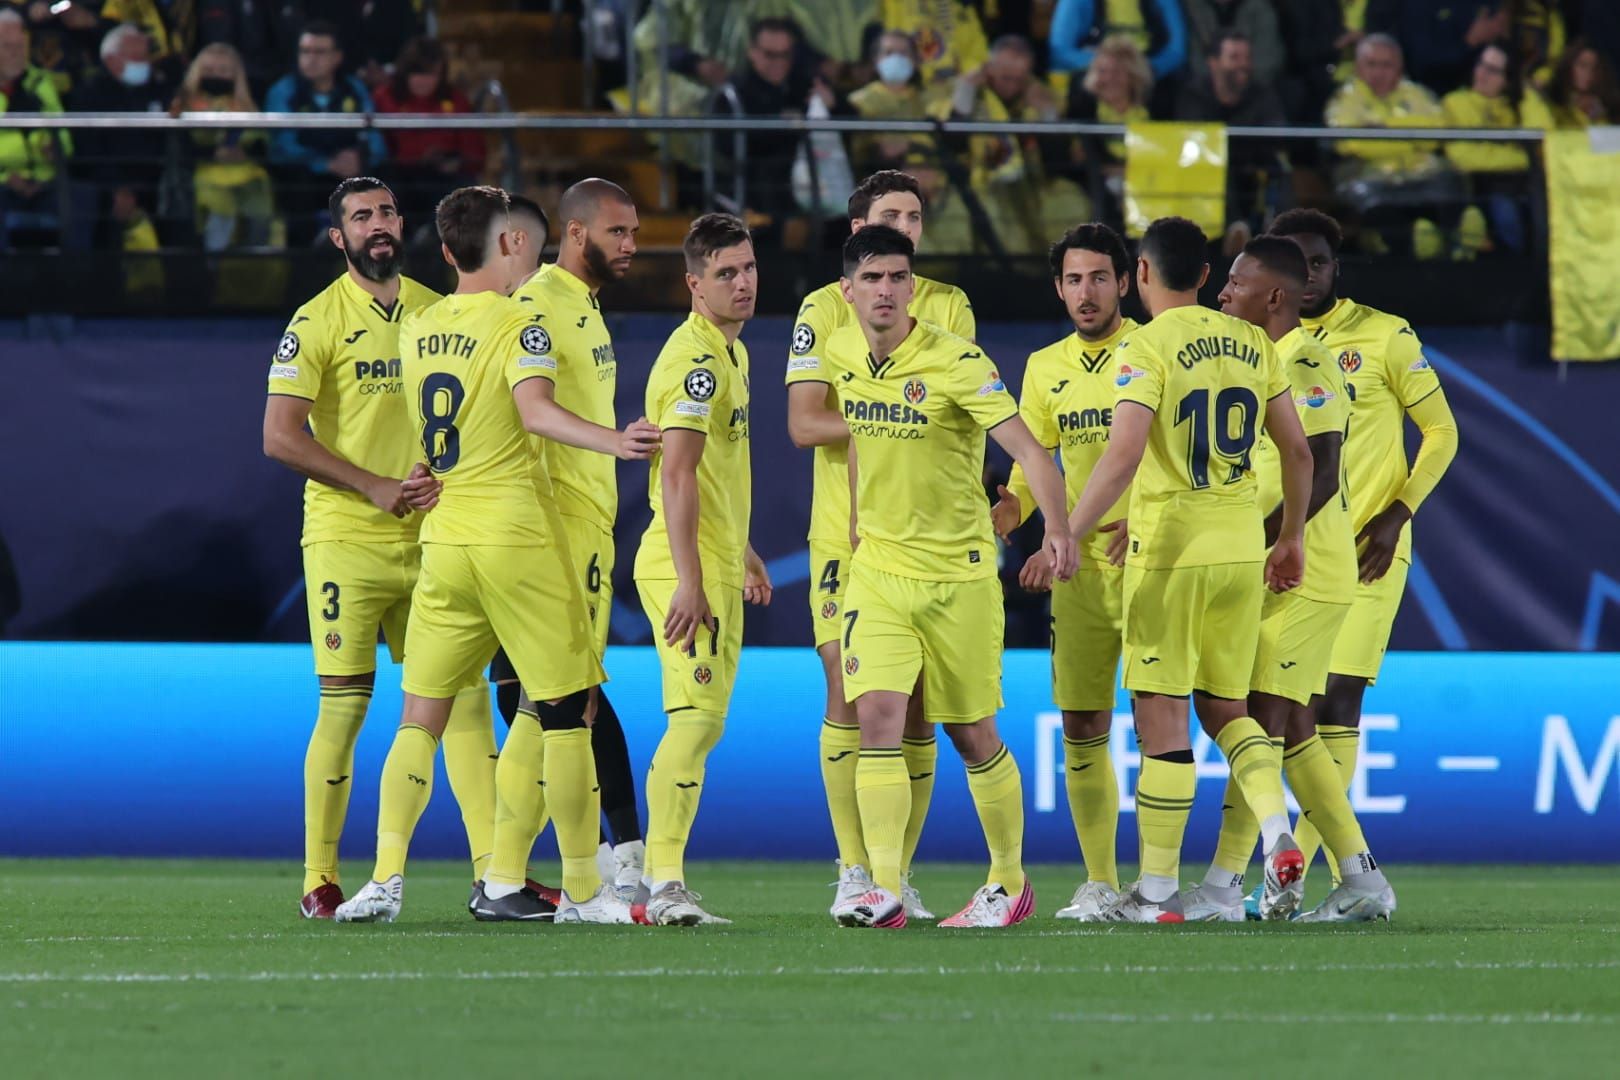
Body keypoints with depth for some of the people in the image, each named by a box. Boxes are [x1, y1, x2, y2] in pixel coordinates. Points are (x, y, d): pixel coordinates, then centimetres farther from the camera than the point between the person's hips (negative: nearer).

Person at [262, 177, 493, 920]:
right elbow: (280, 437, -10)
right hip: (346, 542, -5)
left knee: (463, 697, 0)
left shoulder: (437, 313, 11)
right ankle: (319, 879, 5)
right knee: (344, 706, -4)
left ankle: (493, 869, 1)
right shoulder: (318, 321, -5)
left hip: (431, 538, 5)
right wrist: (374, 487, -13)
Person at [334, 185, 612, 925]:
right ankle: (581, 890, 4)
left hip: (442, 540, 5)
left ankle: (386, 878, -5)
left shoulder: (415, 329, 10)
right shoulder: (517, 325, -8)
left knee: (420, 718, 7)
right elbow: (534, 412, -25)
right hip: (518, 538, -5)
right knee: (566, 712, 3)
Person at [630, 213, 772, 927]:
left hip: (716, 566, 10)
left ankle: (656, 881, 16)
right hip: (689, 569, -10)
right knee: (697, 716, -15)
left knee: (699, 720, 12)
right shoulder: (696, 358, -15)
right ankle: (665, 885, -17)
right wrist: (690, 581, -26)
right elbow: (677, 476, -22)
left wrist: (743, 555, 33)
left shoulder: (730, 353, 17)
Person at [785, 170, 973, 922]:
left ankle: (899, 873, 7)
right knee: (848, 693, -6)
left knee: (916, 704, 1)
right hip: (845, 532, -2)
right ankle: (854, 872, 1)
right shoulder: (823, 309, 2)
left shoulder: (950, 308, 8)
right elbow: (803, 423, -5)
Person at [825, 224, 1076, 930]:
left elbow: (1028, 450, -20)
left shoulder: (956, 362, -15)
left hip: (958, 572, -3)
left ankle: (1010, 883, 25)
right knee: (878, 716, -15)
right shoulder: (840, 355, 1)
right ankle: (883, 890, -19)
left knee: (973, 737, 6)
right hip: (878, 571, 3)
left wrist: (1058, 527, -36)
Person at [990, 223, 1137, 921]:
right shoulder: (1046, 369, 11)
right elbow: (1032, 466, 17)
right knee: (1082, 727, 3)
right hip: (1079, 568, 5)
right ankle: (1100, 883, 11)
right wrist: (1004, 513, -3)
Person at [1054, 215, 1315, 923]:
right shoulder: (1252, 345, 8)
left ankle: (1157, 891, 2)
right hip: (1243, 546, 5)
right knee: (1226, 709, 18)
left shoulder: (1148, 348, -10)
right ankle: (1278, 833, -5)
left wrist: (1068, 537, -18)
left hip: (1169, 546, -5)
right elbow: (1298, 452, 12)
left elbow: (1122, 457, -21)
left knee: (1161, 716, 0)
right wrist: (1291, 538, 24)